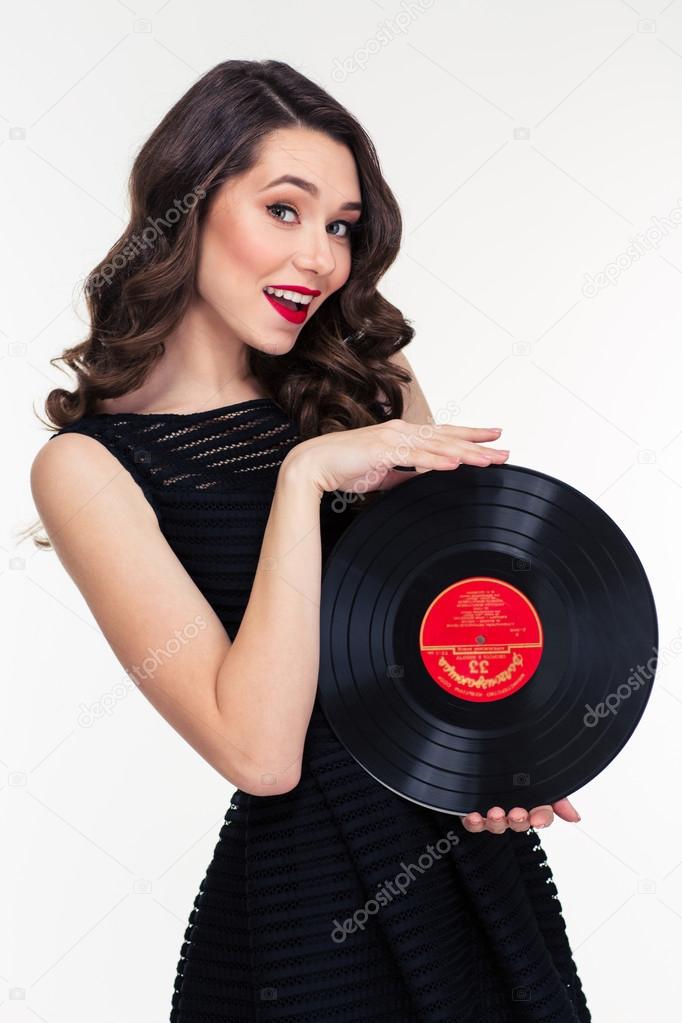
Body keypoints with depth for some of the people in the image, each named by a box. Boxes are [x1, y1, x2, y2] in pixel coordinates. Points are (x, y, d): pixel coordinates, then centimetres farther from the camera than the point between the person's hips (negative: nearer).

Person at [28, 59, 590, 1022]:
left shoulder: (372, 385, 0)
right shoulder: (89, 464, -13)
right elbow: (258, 753, -21)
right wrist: (305, 474, -25)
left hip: (484, 833, 5)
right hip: (308, 889, -5)